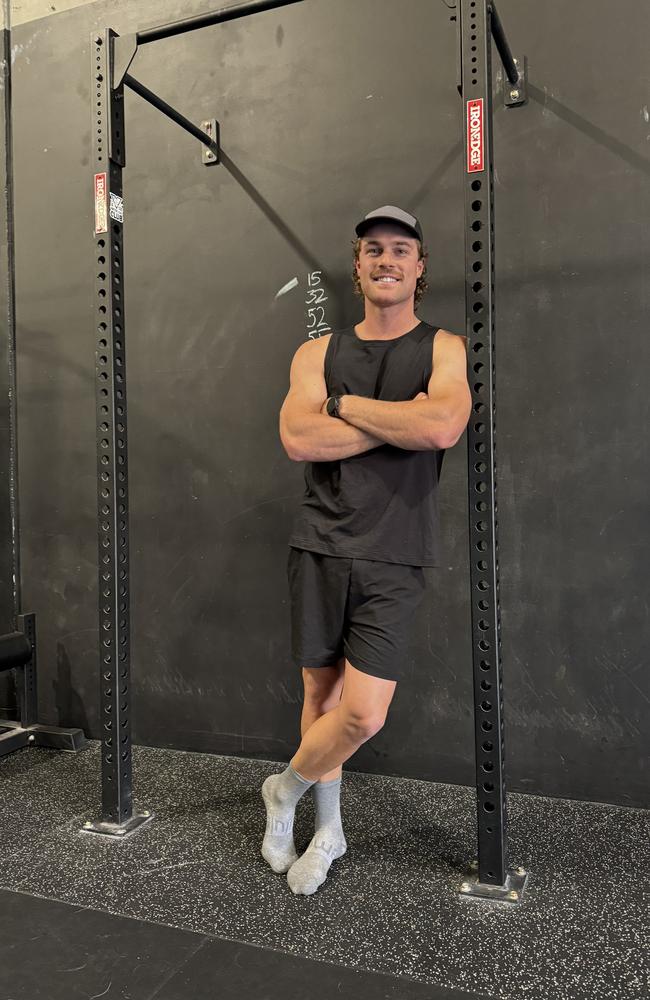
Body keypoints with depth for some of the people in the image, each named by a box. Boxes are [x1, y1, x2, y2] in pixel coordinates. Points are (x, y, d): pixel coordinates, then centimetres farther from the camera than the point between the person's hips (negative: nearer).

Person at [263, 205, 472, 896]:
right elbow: (298, 439, -10)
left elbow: (443, 428, -19)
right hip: (319, 550, 2)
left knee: (364, 714, -7)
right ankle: (328, 831, 33)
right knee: (321, 692, 10)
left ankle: (286, 790, 23)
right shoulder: (318, 352, 9)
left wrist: (346, 405, -10)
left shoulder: (444, 349, 3)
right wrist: (402, 422, -12)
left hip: (392, 559, -2)